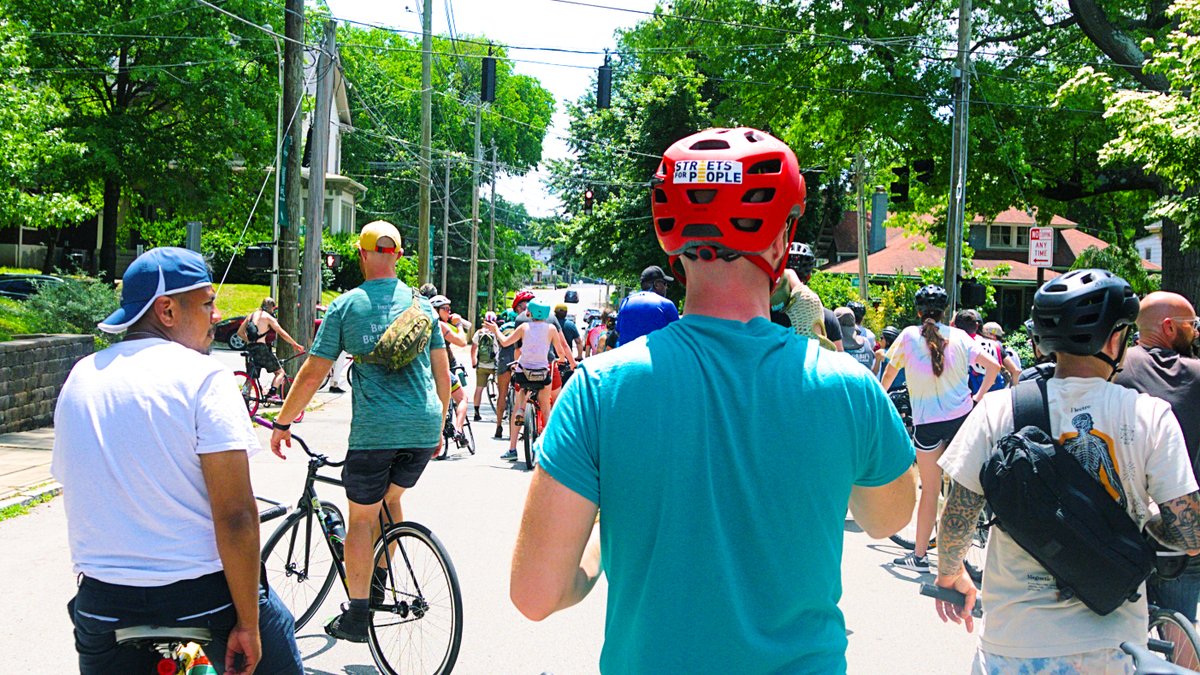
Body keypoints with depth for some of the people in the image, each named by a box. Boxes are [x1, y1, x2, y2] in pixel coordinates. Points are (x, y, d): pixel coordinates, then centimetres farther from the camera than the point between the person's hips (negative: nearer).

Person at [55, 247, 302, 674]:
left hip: (104, 604, 5)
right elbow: (236, 515, -19)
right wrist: (247, 623, -13)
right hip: (201, 593, -5)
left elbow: (78, 493, 16)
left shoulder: (79, 378, 7)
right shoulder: (201, 375, -12)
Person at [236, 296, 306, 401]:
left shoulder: (251, 315, 16)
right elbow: (282, 333, -4)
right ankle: (272, 393, -17)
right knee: (280, 372, 3)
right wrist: (295, 344, 1)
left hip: (250, 349, 6)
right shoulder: (268, 317, -2)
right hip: (261, 348, -6)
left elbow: (240, 332, 16)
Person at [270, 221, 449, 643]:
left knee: (362, 518, 8)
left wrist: (282, 423, 10)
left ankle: (356, 615, 12)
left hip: (374, 429, -4)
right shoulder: (421, 303, 9)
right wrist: (438, 424, 24)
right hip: (424, 427, 4)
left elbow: (312, 373, 0)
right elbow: (442, 371, 12)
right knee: (391, 500, 25)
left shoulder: (345, 306, 0)